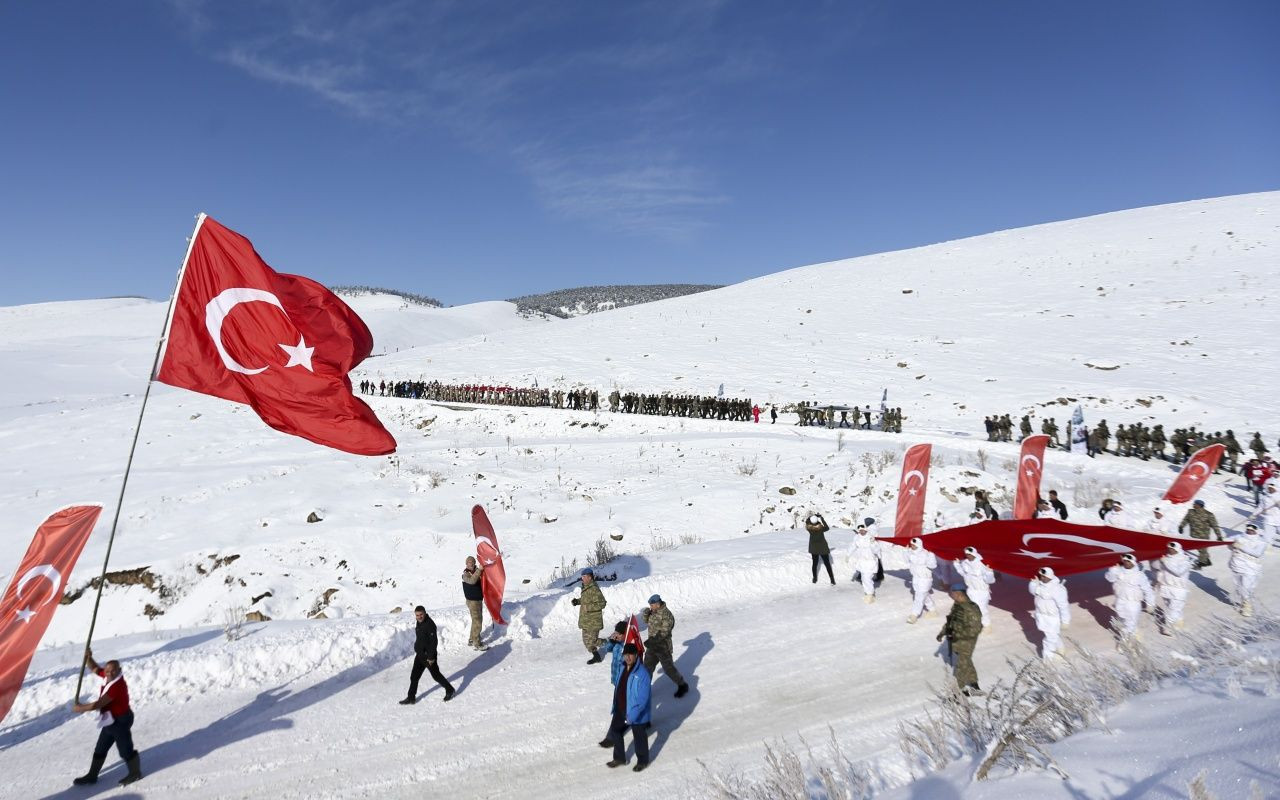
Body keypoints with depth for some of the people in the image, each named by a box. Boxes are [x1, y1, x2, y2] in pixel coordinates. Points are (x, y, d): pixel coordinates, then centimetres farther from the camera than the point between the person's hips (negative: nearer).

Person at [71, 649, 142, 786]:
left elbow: (98, 704, -28)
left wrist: (81, 708, -13)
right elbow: (95, 668, 8)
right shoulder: (108, 676, -5)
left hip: (120, 721, -9)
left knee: (125, 749, 6)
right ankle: (92, 775, 37)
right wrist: (88, 657, -11)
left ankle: (135, 773, 24)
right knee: (100, 749, 20)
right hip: (110, 721, 9)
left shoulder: (117, 686, -32)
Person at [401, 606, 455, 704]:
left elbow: (434, 641, -24)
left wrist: (431, 657, -23)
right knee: (414, 676, 11)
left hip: (428, 656, -8)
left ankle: (449, 690, 24)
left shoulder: (430, 624, -23)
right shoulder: (419, 623, 5)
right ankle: (411, 698, 24)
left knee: (436, 675, 6)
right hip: (419, 655, 8)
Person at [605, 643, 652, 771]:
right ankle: (619, 758, 42)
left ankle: (642, 761, 40)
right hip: (621, 710, 7)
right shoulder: (623, 668, -4)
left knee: (639, 737, 15)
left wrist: (632, 715, -26)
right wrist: (615, 706, 16)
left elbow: (643, 698, -26)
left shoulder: (642, 673, -28)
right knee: (615, 732, 20)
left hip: (637, 714, -7)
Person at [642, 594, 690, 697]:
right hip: (652, 646, 7)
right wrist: (645, 614, -7)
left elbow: (664, 632, -28)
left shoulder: (666, 614, -23)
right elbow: (647, 621, 17)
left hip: (663, 647, -7)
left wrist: (652, 640, -36)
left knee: (668, 668, 4)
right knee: (647, 667, 14)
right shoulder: (653, 612, 2)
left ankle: (683, 686, 23)